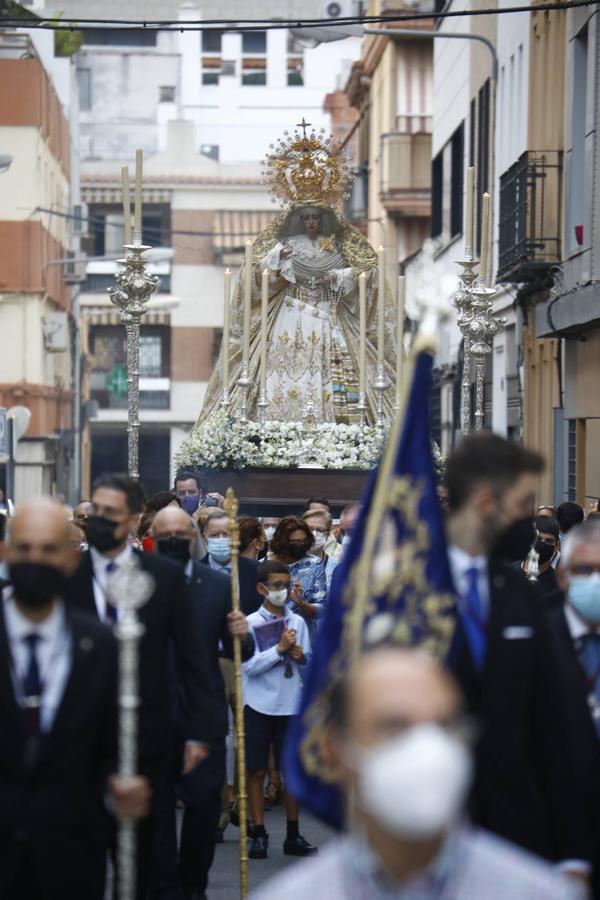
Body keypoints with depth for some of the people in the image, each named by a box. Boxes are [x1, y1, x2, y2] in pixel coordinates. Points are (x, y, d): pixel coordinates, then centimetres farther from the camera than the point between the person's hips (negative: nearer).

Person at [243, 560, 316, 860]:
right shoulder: (251, 623, -4)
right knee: (256, 771, 2)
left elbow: (311, 663, 9)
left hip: (291, 705, 3)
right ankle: (259, 834, 10)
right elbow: (248, 665, -11)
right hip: (259, 706, -3)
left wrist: (300, 656, -11)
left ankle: (293, 835, 15)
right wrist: (280, 648, -15)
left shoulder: (297, 622, 6)